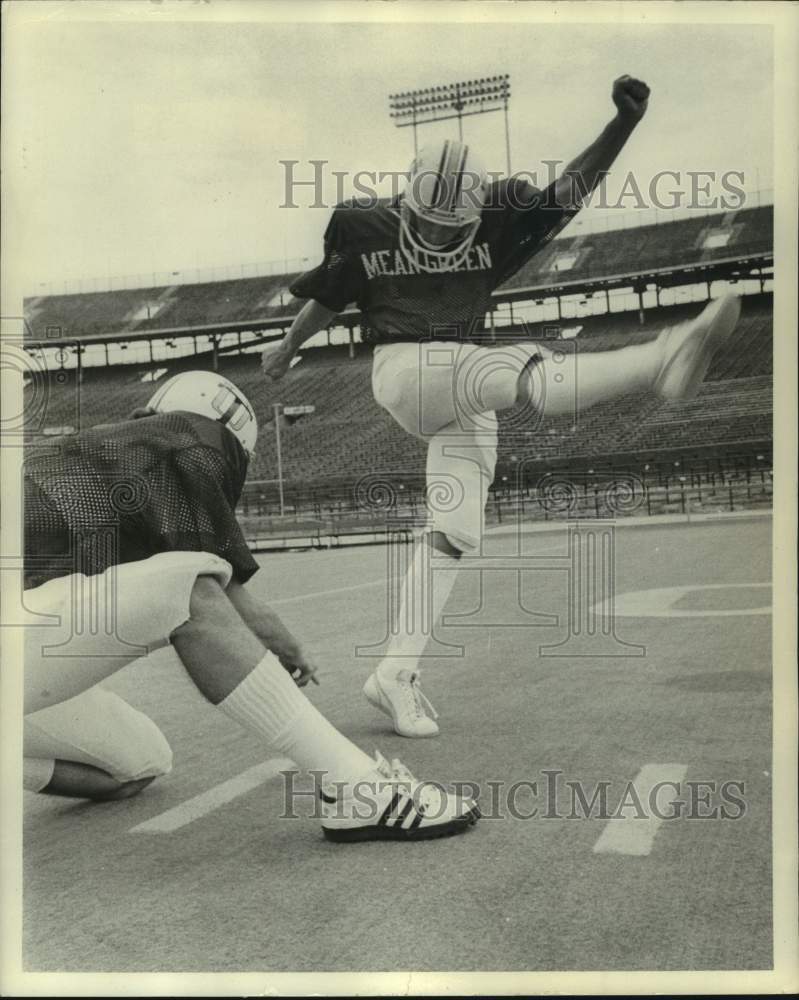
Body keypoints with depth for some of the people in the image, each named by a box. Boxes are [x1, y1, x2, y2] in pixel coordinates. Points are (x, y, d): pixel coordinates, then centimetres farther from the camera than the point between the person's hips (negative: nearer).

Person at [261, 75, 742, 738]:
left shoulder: (498, 225, 6)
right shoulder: (368, 230, 2)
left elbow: (571, 190, 0)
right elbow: (327, 299, 16)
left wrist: (623, 124, -12)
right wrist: (286, 349, 29)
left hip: (468, 399, 4)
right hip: (403, 370, -4)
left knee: (455, 532, -4)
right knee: (519, 370, -31)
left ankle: (397, 674, 0)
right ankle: (659, 362, -55)